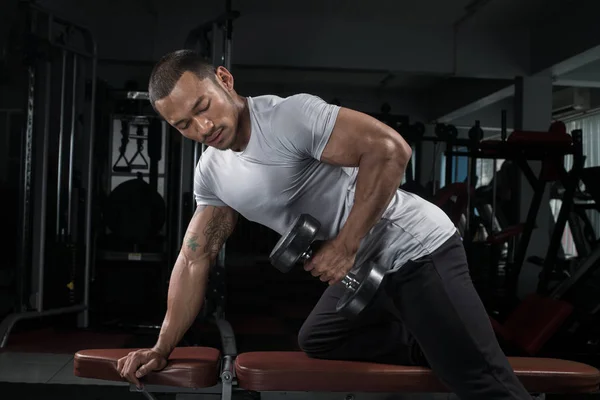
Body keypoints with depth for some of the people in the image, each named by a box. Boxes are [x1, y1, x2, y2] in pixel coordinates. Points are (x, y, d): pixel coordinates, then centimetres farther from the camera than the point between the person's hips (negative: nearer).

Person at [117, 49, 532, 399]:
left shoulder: (290, 115, -20)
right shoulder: (211, 175, 6)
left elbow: (390, 149, -27)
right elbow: (195, 260, 12)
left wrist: (344, 247, -24)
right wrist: (162, 347, 8)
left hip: (414, 250, -9)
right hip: (366, 267, 9)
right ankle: (444, 349, 16)